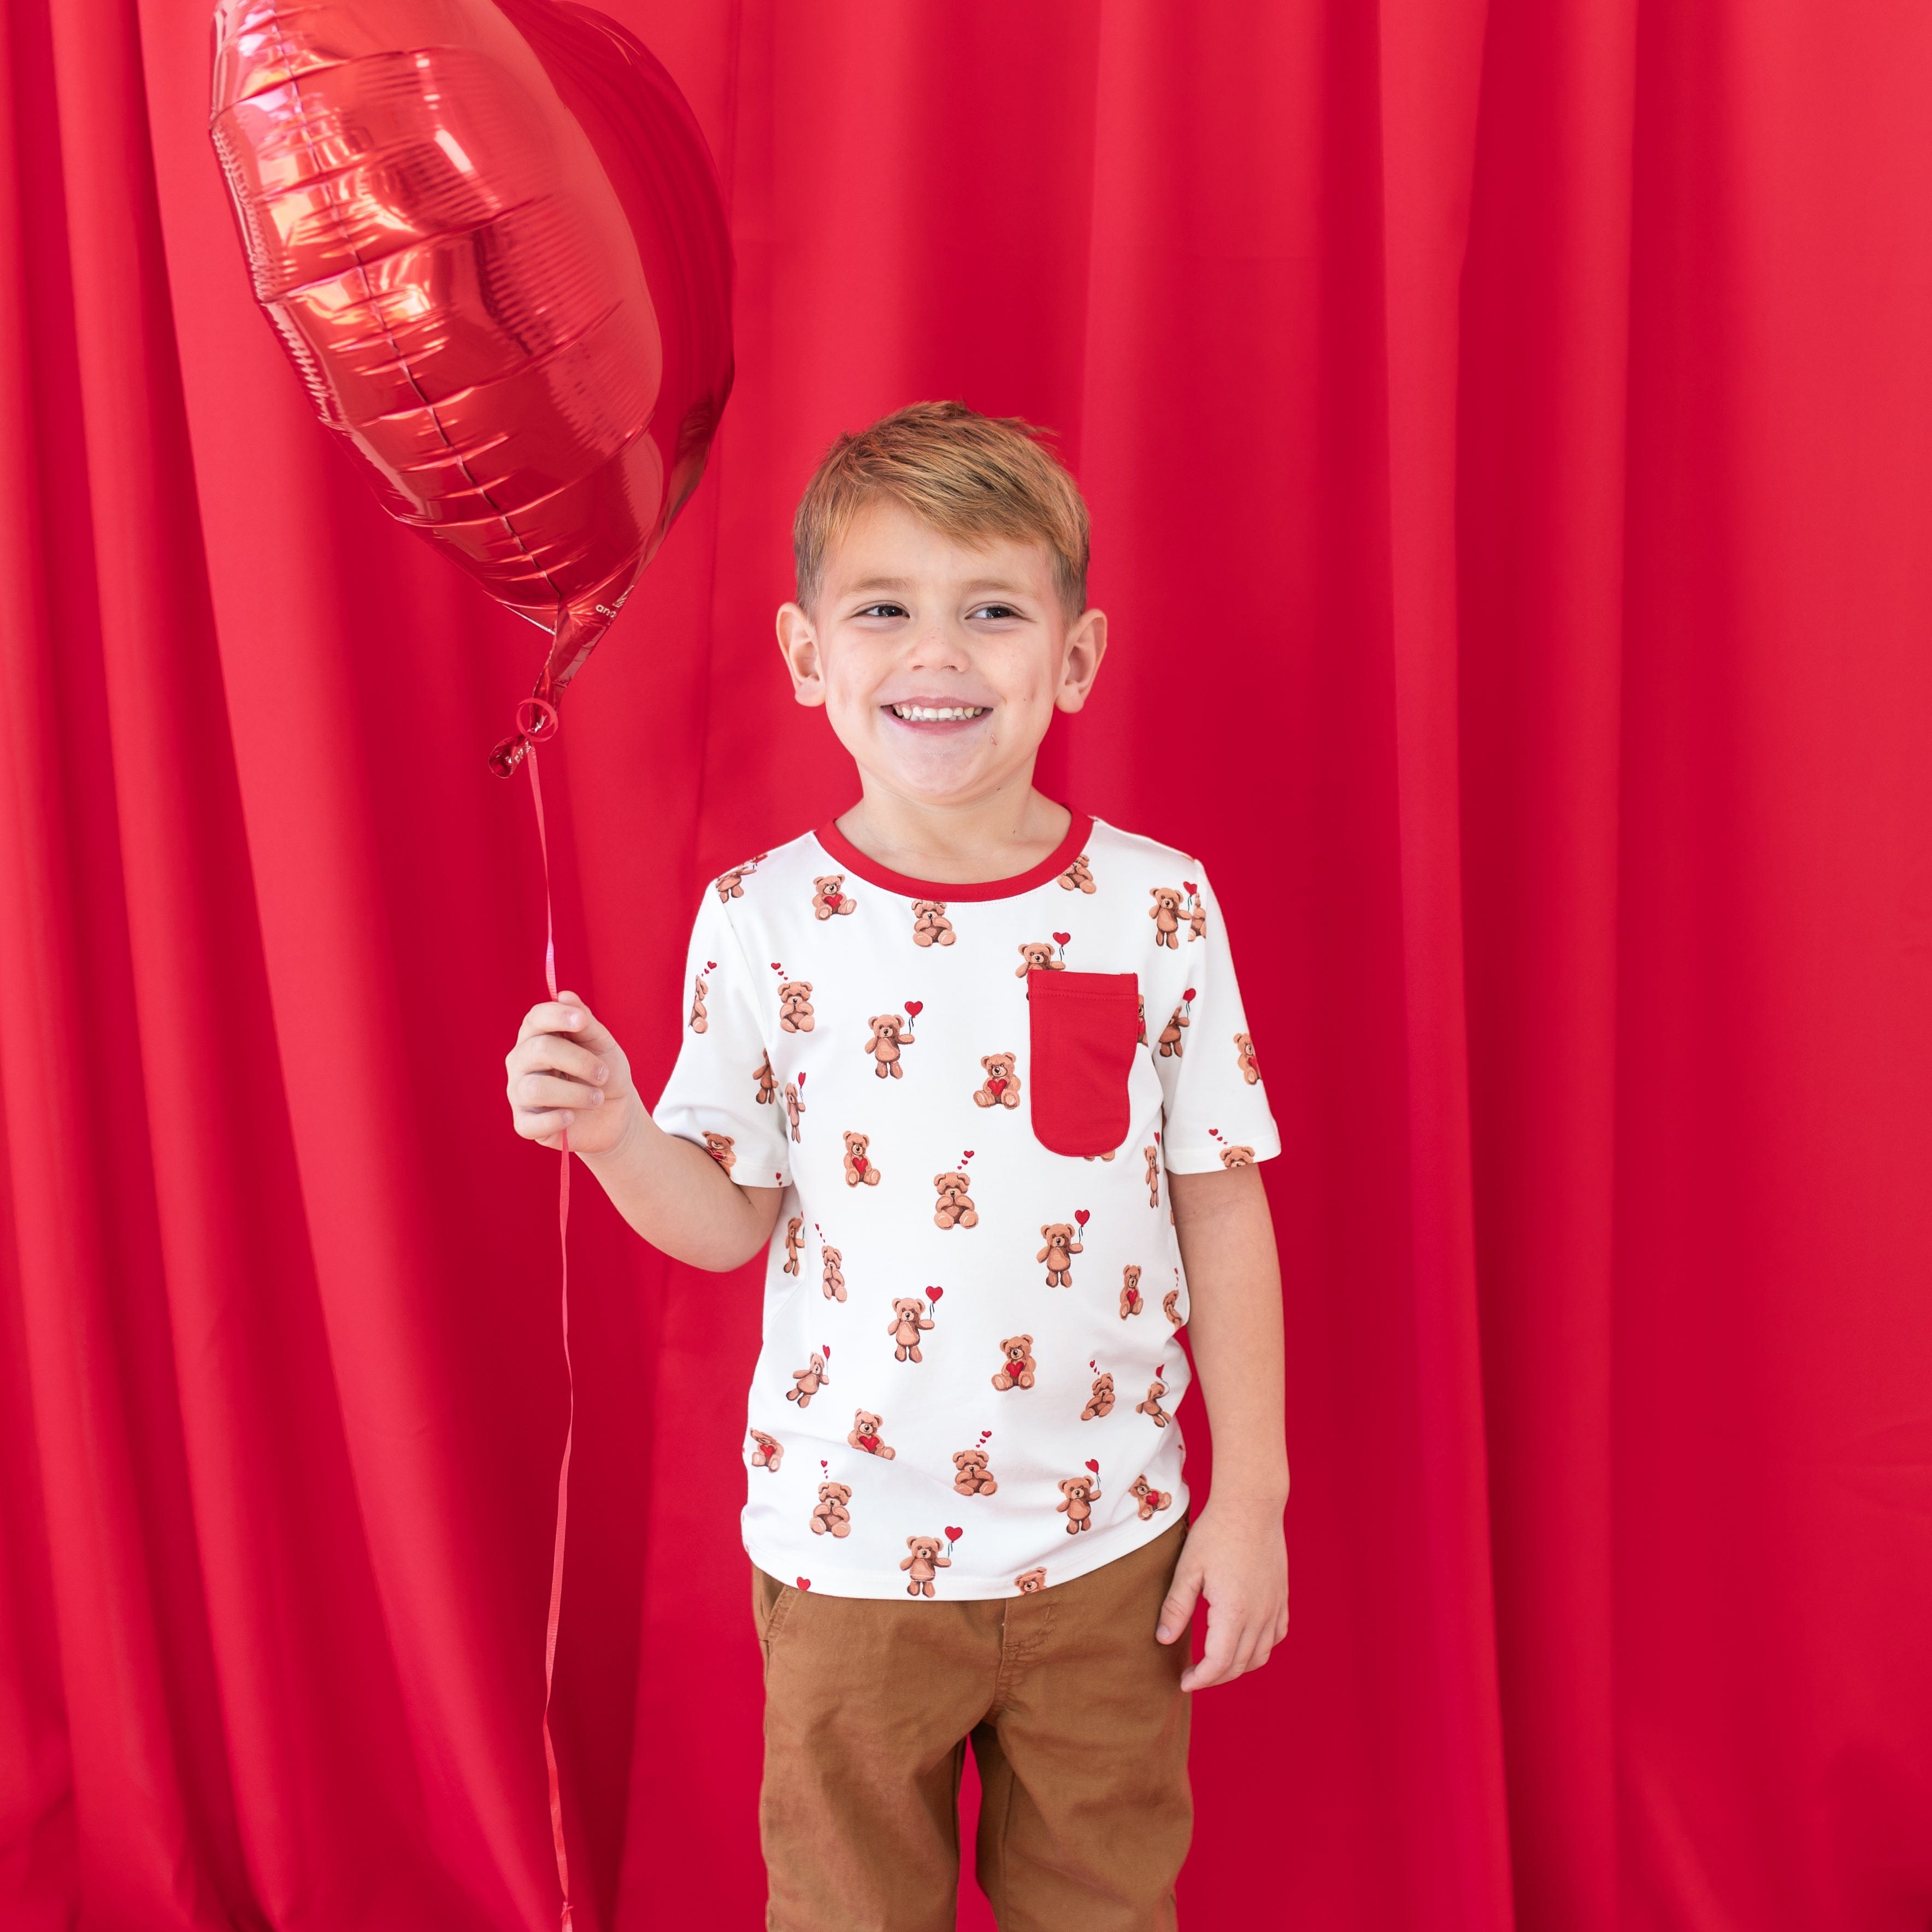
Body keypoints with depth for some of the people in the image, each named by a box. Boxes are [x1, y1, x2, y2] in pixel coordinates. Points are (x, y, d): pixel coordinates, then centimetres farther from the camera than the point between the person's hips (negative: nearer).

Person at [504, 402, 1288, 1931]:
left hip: (1108, 1538, 1)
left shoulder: (1159, 906, -8)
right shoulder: (763, 921, -10)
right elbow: (729, 1219, -3)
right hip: (850, 1545, 0)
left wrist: (1251, 1493, -1)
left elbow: (1223, 1206, -2)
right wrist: (612, 1132, -23)